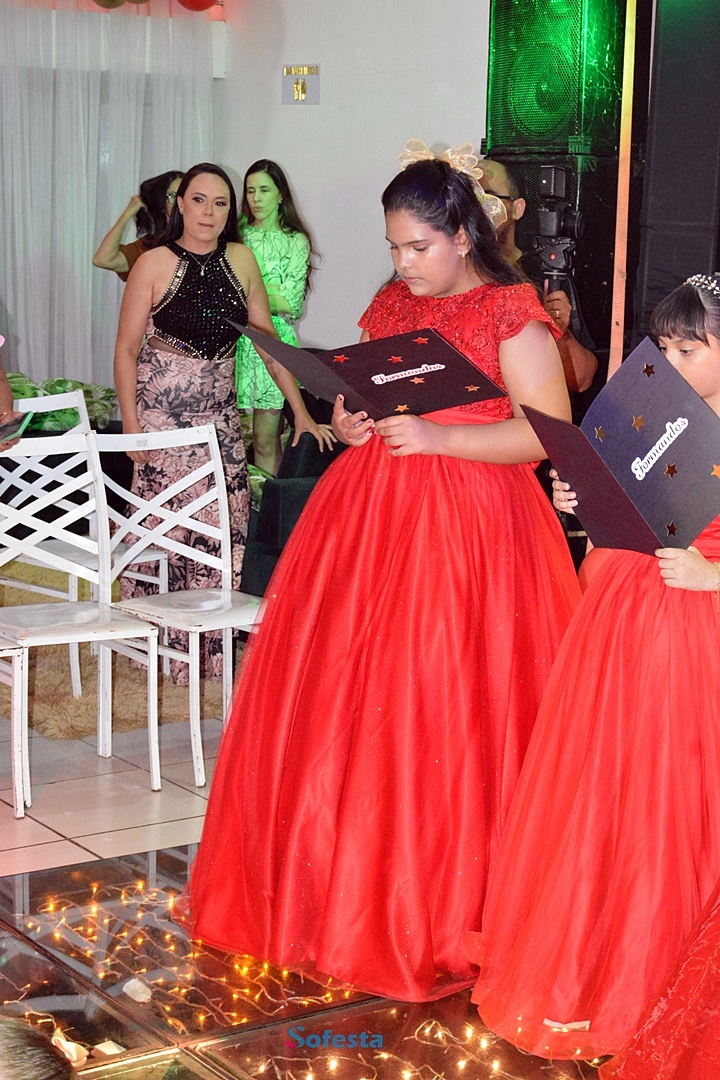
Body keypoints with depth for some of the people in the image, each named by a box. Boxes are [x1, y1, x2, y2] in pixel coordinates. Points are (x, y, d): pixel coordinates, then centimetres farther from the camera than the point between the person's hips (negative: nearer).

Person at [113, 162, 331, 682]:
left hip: (220, 414, 4)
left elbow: (268, 340, 9)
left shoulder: (240, 260, 5)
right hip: (162, 413, -4)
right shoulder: (155, 264, -6)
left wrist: (301, 410, 6)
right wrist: (131, 426, -10)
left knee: (227, 527, 0)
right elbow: (127, 350, -4)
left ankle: (218, 642, 11)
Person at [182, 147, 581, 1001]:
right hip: (368, 513, 6)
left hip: (467, 524, -6)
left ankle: (435, 914, 9)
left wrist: (438, 437, -20)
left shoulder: (511, 314, -6)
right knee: (335, 703, 2)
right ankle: (331, 891, 15)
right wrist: (348, 423, 2)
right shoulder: (390, 305, 14)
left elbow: (552, 432, -12)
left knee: (437, 716, -5)